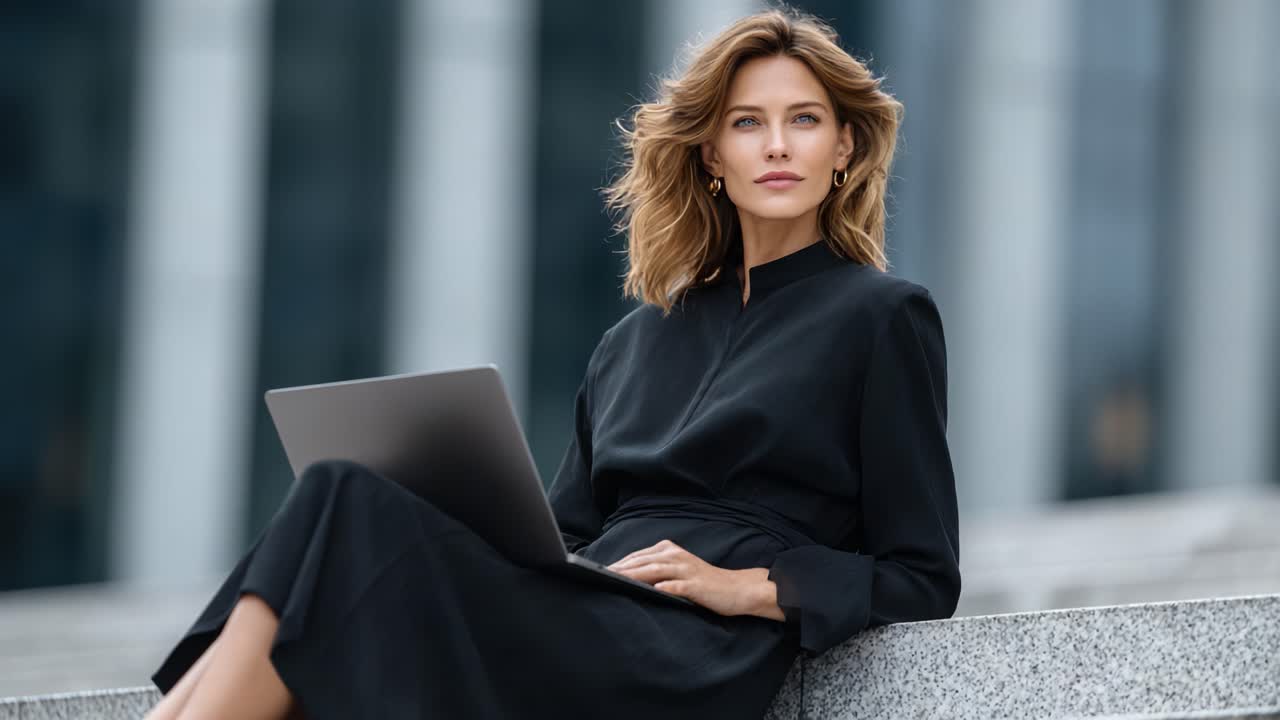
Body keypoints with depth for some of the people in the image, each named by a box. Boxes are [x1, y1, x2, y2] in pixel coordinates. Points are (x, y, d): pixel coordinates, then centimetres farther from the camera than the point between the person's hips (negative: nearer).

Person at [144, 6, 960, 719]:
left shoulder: (882, 318, 9)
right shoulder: (637, 342, 27)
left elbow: (922, 580, 6)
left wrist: (747, 586, -9)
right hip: (578, 625, 6)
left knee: (354, 515, -27)